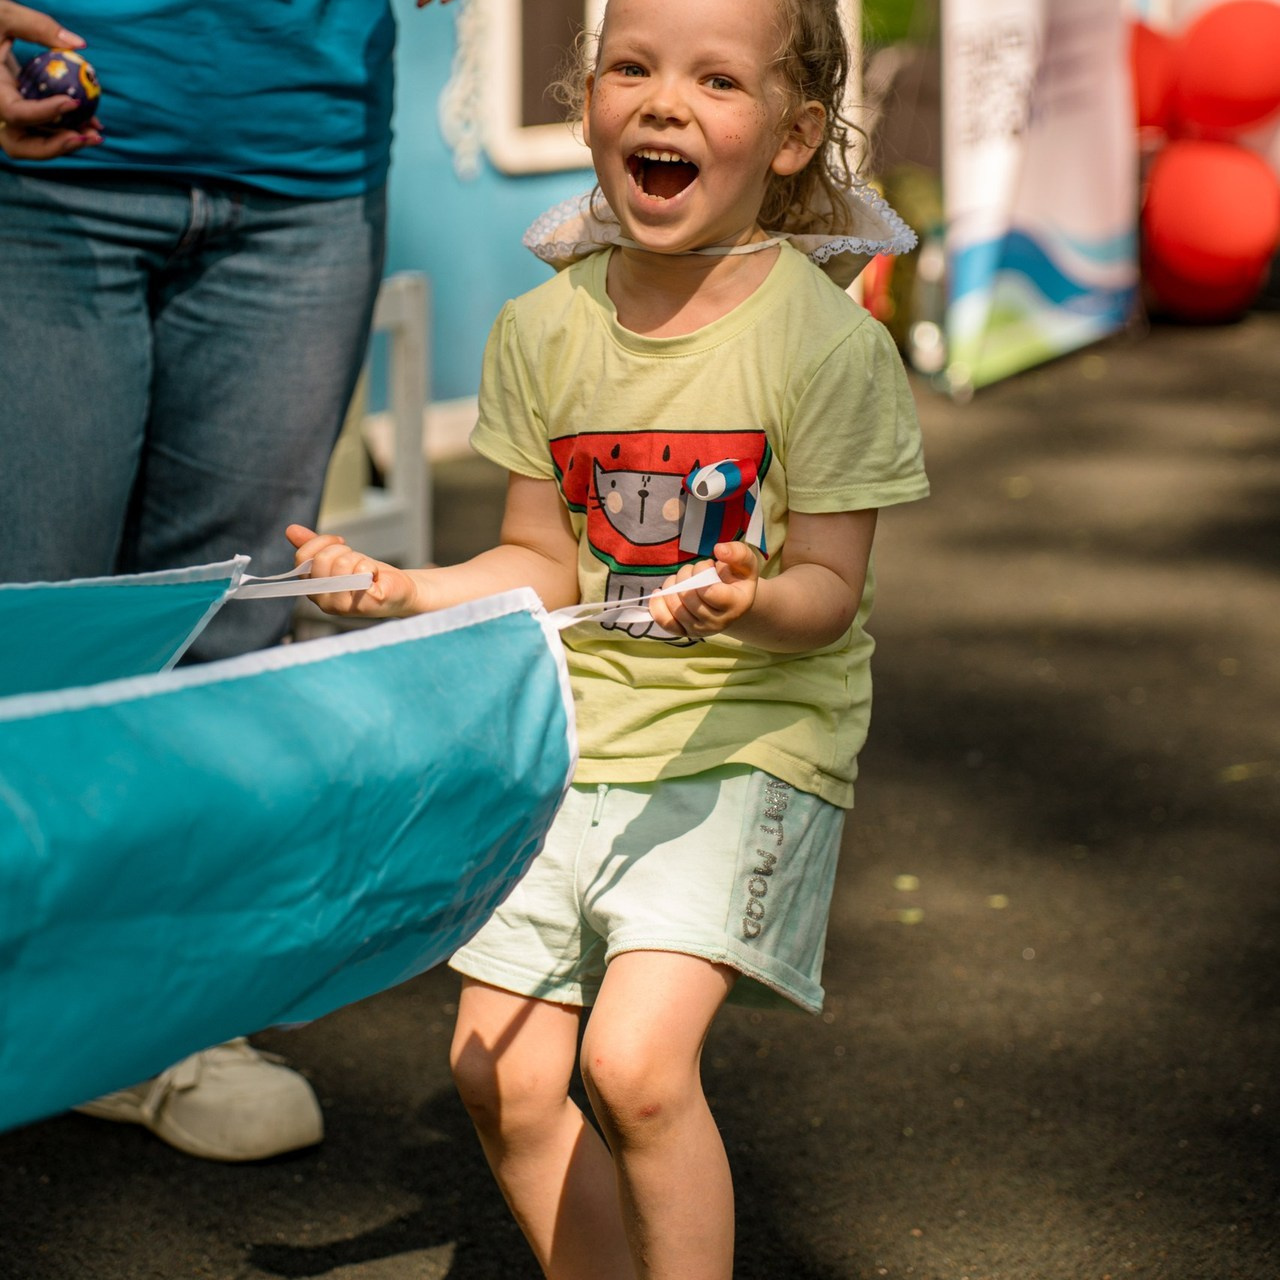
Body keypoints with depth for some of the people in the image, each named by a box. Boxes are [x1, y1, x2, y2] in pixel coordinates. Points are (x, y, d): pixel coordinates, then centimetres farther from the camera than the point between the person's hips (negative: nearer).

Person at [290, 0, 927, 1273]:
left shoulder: (828, 342, -12)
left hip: (744, 743, -5)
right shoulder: (543, 329, 1)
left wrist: (749, 602, -32)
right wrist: (411, 589, -9)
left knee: (636, 1062, -20)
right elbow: (542, 565, 8)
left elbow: (829, 590, -11)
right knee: (502, 1079, 2)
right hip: (573, 733, 5)